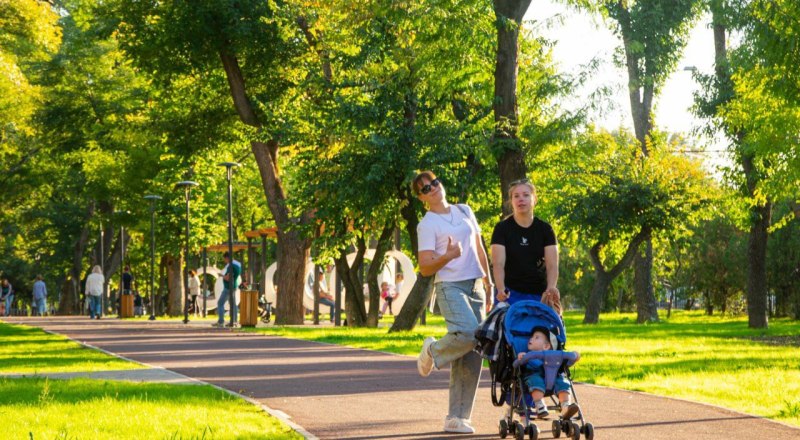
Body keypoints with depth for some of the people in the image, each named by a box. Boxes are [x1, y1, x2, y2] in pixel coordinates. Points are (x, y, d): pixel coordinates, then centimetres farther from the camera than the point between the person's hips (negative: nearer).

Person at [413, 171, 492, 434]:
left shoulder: (464, 211, 16)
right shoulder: (427, 225, -2)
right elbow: (425, 268, -7)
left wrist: (489, 283, 18)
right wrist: (447, 256, -24)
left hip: (475, 287, 6)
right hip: (450, 287, -6)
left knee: (471, 357, 1)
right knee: (467, 333, -32)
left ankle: (457, 418, 5)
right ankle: (433, 351, 1)